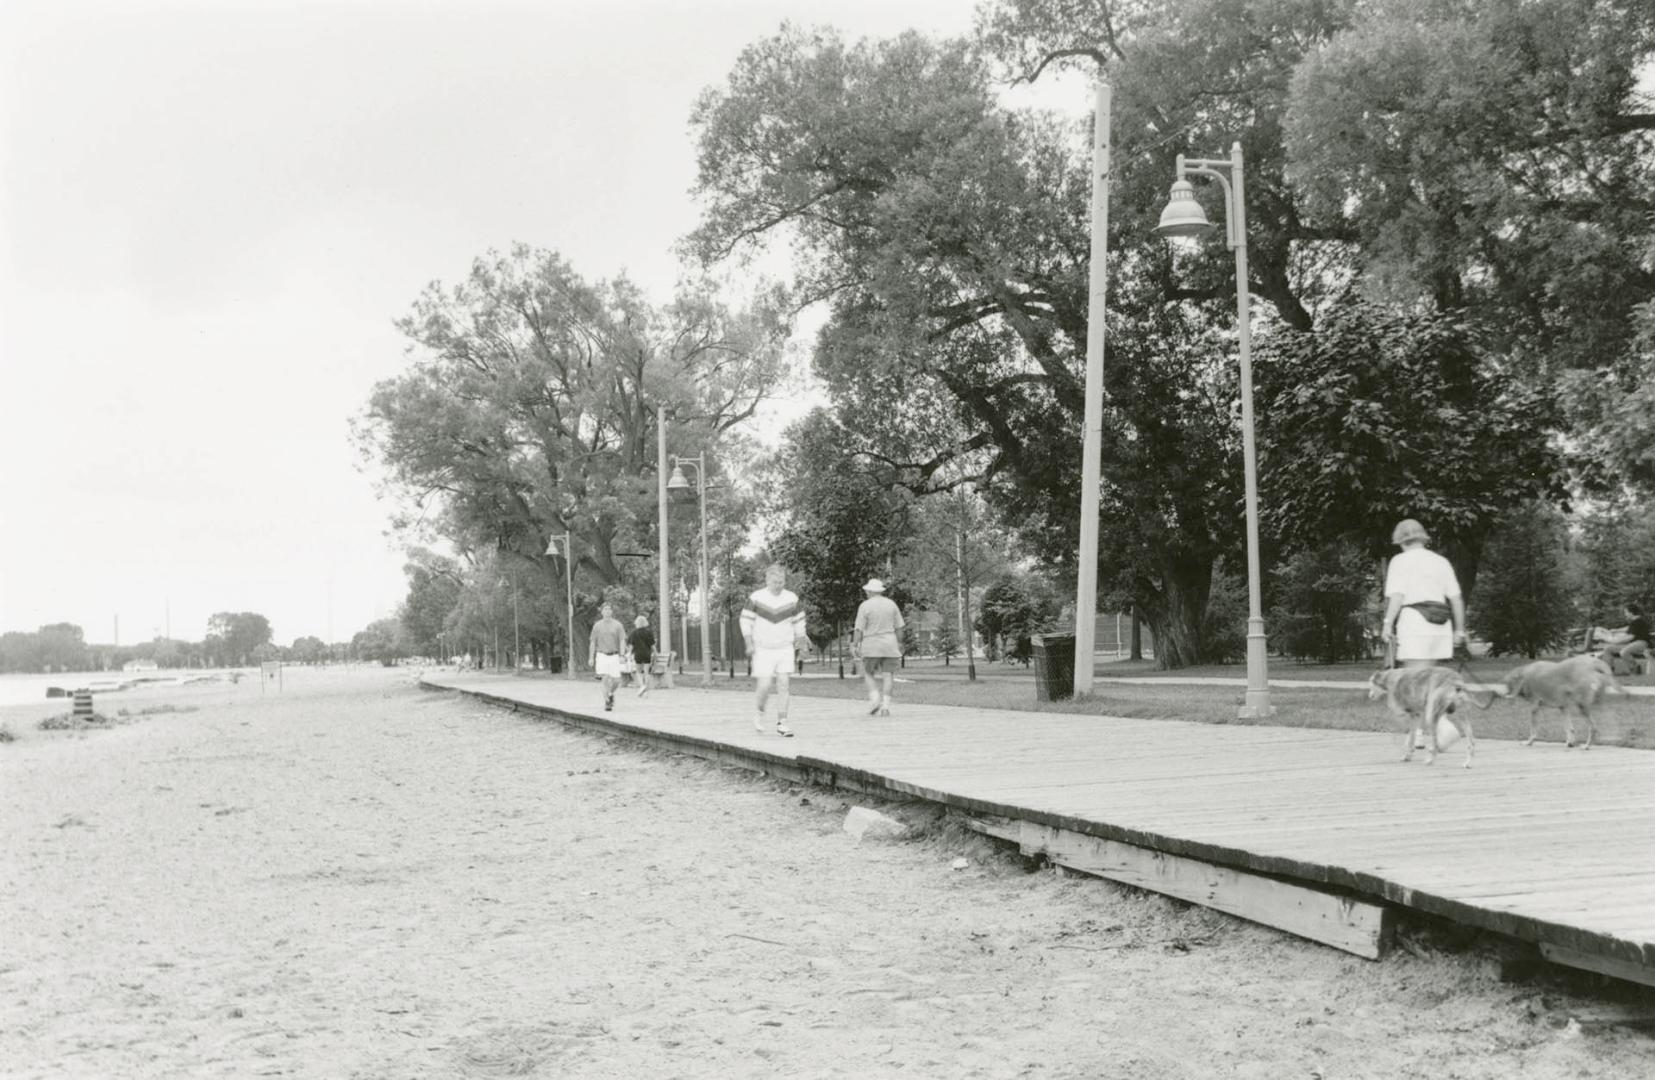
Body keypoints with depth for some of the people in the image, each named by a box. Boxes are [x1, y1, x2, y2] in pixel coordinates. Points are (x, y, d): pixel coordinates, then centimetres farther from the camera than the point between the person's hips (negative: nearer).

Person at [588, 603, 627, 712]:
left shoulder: (617, 625, 1)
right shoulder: (597, 626, 4)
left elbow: (622, 641, -5)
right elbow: (593, 643, 8)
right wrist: (591, 658, 5)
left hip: (614, 656, 0)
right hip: (602, 656, 0)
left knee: (616, 681, -1)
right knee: (605, 680, -12)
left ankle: (611, 694, 31)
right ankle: (607, 703, -8)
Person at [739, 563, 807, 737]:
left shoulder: (792, 599, 0)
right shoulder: (756, 598, -8)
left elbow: (799, 621, 13)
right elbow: (746, 620, -2)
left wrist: (799, 641, 11)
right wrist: (749, 644, -9)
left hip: (785, 649, 2)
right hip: (763, 650, -2)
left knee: (783, 685, -5)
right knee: (765, 686, -10)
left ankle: (781, 724, 0)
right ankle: (760, 713, 18)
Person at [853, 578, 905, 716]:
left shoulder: (865, 606, -5)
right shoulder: (891, 604, 5)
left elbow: (860, 629, -7)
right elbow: (899, 627, 6)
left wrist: (856, 644, 0)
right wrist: (899, 643, 14)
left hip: (871, 645, -3)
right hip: (890, 644, 3)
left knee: (869, 673, 11)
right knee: (887, 675, 3)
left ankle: (874, 698, -9)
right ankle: (886, 705, -5)